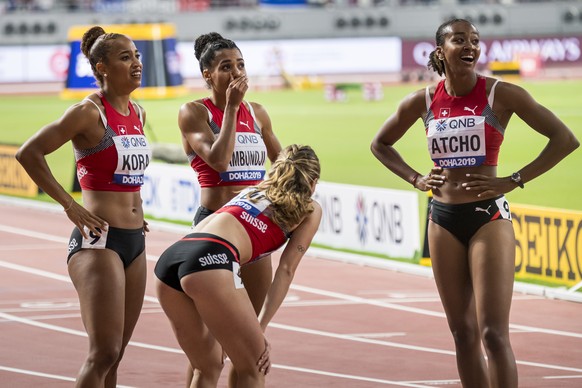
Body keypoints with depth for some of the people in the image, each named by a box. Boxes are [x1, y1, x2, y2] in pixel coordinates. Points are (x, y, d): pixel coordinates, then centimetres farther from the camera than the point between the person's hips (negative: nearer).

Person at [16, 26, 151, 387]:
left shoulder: (138, 113, 12)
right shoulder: (89, 112, -10)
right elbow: (29, 153, -13)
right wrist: (71, 206, -12)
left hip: (135, 240, 8)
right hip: (98, 239, -8)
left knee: (113, 356, 8)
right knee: (104, 354, -14)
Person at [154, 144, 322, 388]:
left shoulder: (253, 191, 36)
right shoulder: (310, 210, 20)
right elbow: (286, 270, 9)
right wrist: (261, 328, 5)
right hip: (211, 260, -6)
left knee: (208, 367, 20)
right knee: (253, 368, 5)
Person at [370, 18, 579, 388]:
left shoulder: (500, 94, -7)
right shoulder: (424, 101, 3)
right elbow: (381, 144, 21)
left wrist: (514, 181, -11)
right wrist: (415, 179, 6)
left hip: (489, 216, -4)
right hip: (443, 219, 4)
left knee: (494, 333, -11)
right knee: (463, 333, 7)